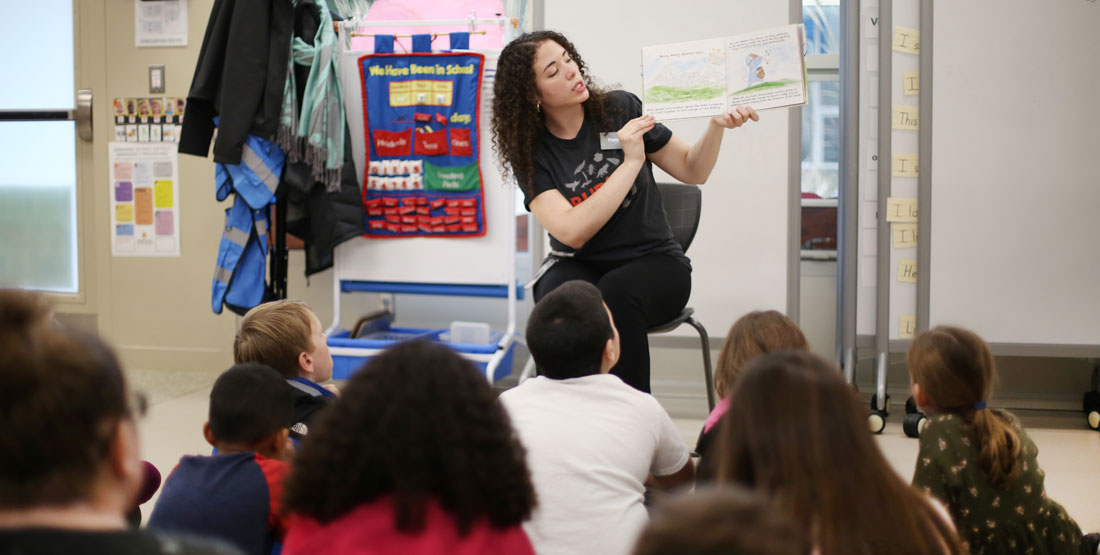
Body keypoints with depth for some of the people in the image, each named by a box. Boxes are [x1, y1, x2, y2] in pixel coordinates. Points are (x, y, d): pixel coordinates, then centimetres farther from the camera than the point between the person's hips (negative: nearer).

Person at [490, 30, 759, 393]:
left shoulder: (620, 110, -1)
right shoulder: (530, 153, -5)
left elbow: (692, 170, 5)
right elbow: (572, 232, -19)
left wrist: (718, 125, -15)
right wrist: (631, 162, -21)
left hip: (652, 261, 0)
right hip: (578, 266, 0)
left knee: (615, 294, -35)